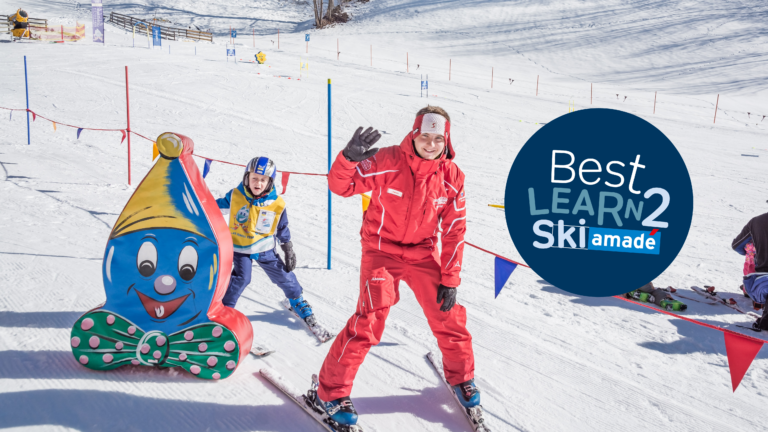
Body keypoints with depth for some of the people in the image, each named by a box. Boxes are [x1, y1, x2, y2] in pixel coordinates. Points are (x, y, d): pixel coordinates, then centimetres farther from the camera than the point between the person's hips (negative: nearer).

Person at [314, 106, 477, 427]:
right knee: (369, 319, -17)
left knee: (448, 316, 4)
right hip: (382, 249, -3)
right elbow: (341, 186, -19)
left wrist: (450, 279, -3)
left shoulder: (451, 176, -8)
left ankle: (461, 376, 33)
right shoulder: (388, 162, -18)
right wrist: (350, 157, -41)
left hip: (423, 253, 4)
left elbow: (454, 231, -2)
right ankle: (331, 390, -1)